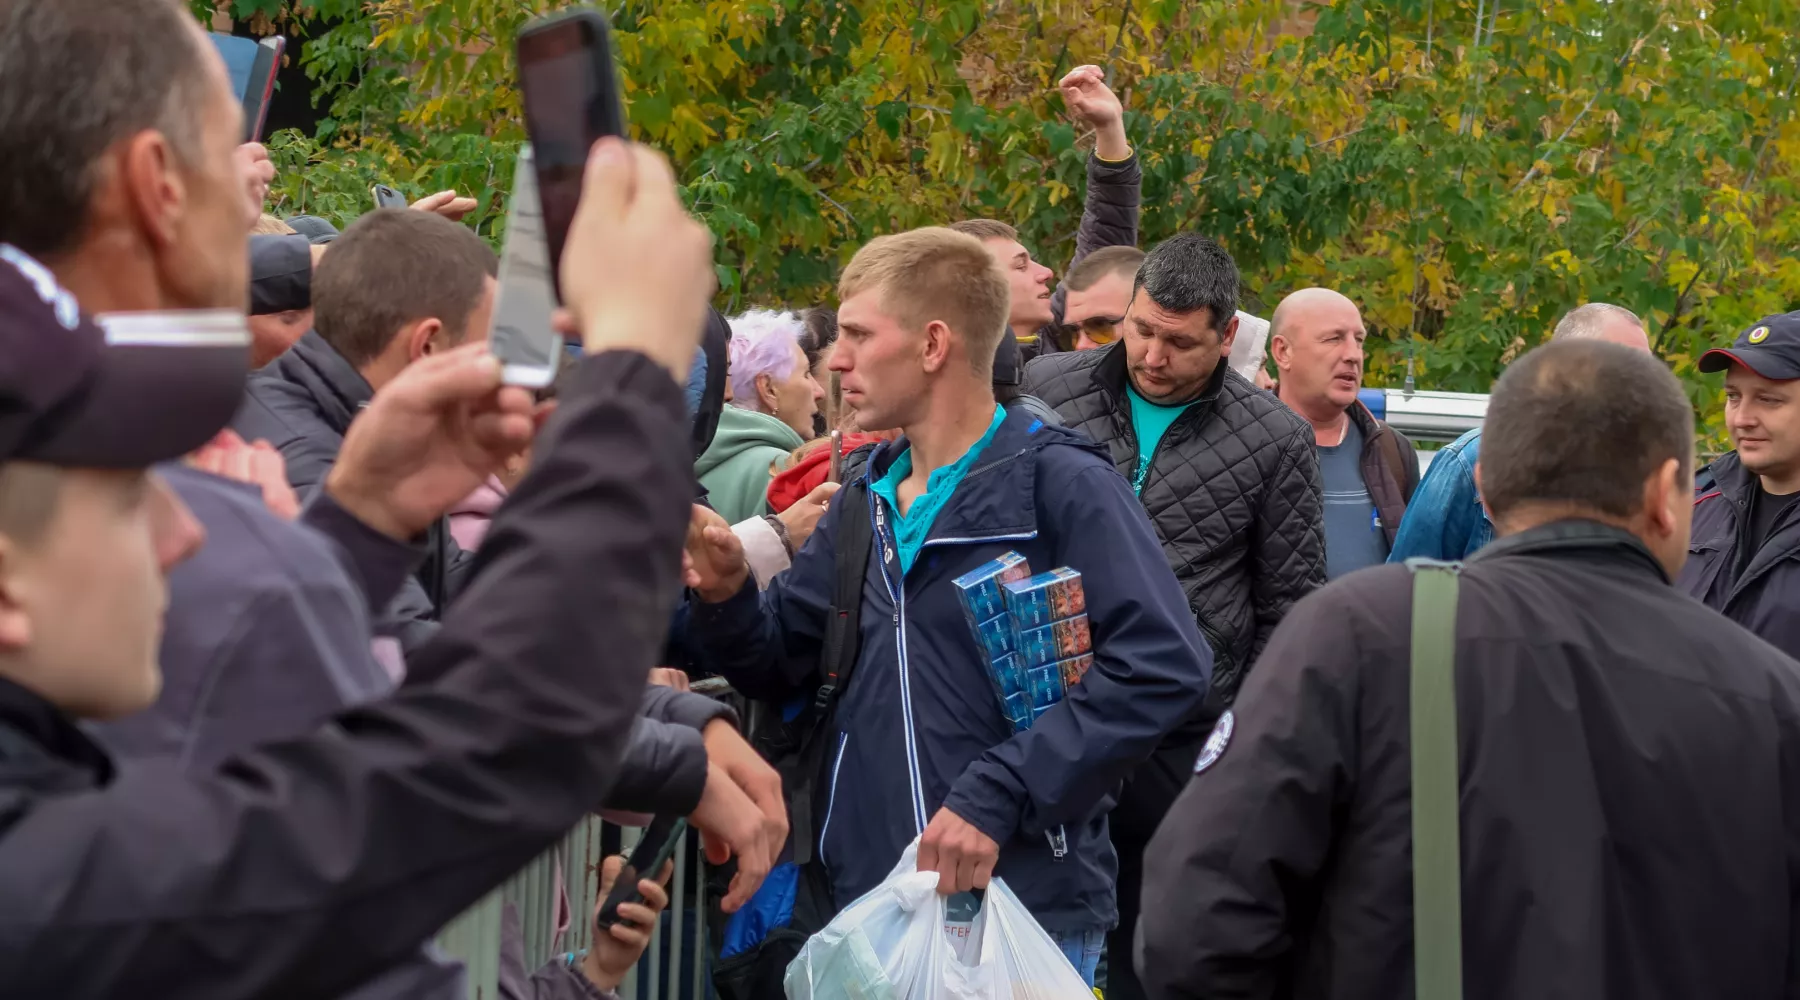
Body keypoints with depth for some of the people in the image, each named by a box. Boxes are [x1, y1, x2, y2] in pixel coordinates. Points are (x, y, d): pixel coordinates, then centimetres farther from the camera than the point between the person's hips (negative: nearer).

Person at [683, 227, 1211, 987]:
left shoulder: (1058, 482, -9)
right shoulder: (868, 499, 12)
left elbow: (1163, 665, -19)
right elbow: (781, 665, 18)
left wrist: (999, 794, -23)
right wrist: (725, 597, -4)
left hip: (1024, 909, -6)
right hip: (866, 904, 6)